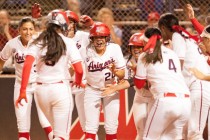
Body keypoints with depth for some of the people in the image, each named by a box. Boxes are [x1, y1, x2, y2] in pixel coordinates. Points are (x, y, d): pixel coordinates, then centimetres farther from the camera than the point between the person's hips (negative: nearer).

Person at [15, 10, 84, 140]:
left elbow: (27, 64, -10)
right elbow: (79, 70, -6)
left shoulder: (38, 42, 4)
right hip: (61, 89, -4)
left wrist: (22, 91, -10)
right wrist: (78, 82, 17)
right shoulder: (68, 42, -2)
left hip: (41, 90, 4)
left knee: (58, 129, 25)